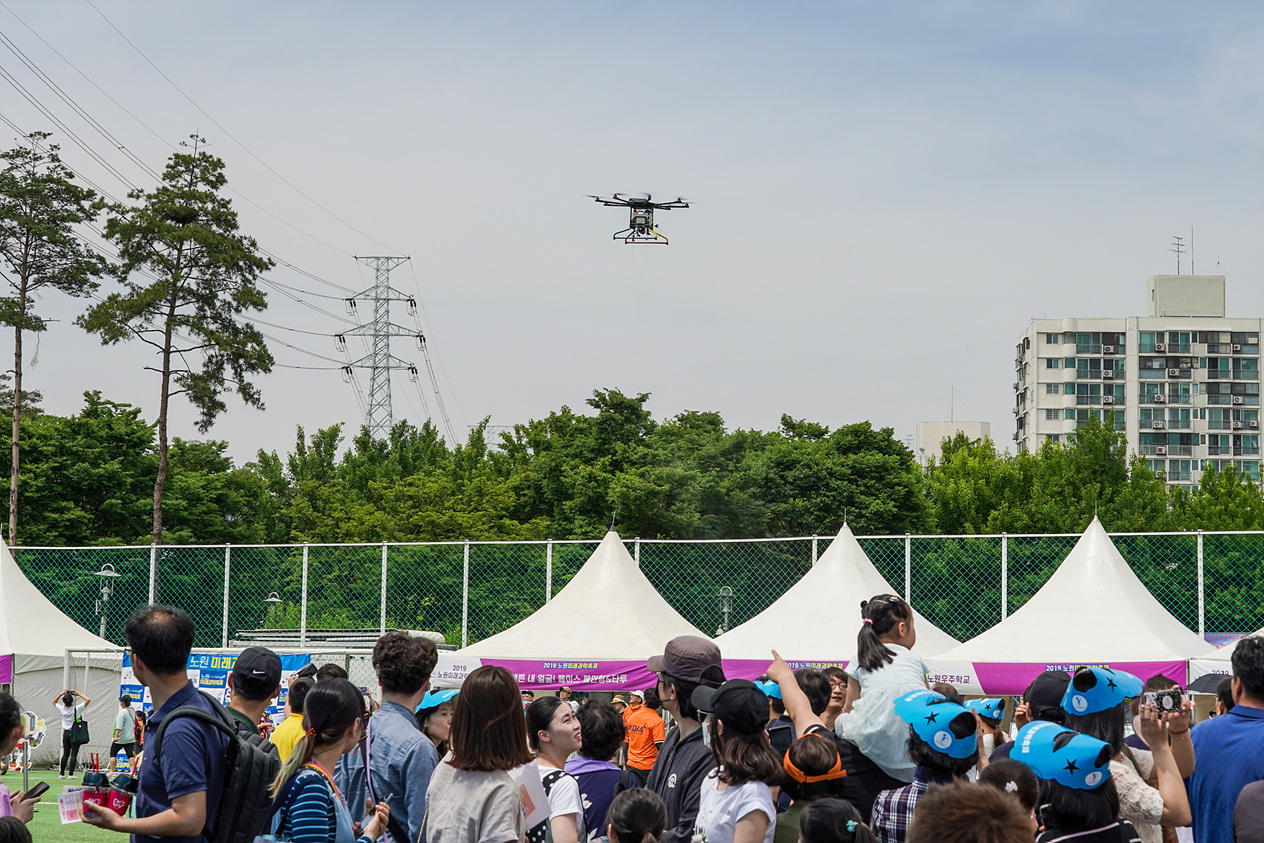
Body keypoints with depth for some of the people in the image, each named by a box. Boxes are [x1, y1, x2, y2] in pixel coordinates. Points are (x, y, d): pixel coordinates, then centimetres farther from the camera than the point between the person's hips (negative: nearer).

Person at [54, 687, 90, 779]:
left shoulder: (62, 709, -2)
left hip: (66, 733, 4)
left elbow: (54, 702, 18)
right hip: (75, 733, -4)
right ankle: (71, 774, -8)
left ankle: (62, 774, 10)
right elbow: (88, 700, -10)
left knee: (65, 754, 10)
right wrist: (79, 694, -1)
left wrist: (61, 694, 12)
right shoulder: (76, 709, -12)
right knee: (74, 754, -3)